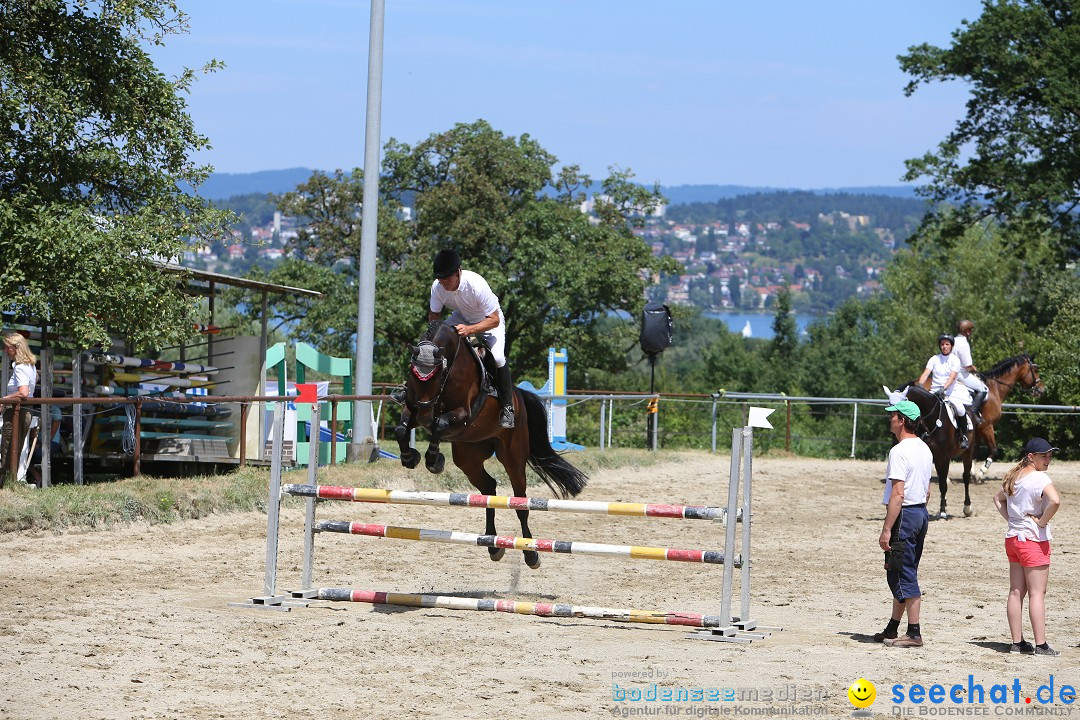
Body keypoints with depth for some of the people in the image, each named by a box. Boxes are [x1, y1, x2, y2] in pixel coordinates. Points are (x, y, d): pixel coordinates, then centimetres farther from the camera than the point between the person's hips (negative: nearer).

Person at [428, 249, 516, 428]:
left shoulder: (476, 284, -37)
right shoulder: (438, 286, -23)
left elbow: (494, 320, -33)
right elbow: (433, 316, -6)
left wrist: (469, 330, -47)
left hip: (489, 320, -5)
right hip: (461, 318, 5)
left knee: (497, 357, -29)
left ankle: (507, 406, -13)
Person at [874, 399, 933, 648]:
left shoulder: (899, 452, -18)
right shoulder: (925, 450, 13)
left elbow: (898, 494, -22)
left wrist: (886, 529, -21)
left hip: (904, 515, -10)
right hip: (921, 513, 10)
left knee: (903, 576, -5)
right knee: (903, 575, 16)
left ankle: (914, 633, -4)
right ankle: (892, 629, 23)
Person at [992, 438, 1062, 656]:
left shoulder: (1013, 477, 10)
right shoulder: (1039, 478, -16)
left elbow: (998, 499, 26)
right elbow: (1055, 501, -33)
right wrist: (1042, 521, -18)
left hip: (1013, 538, 8)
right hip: (1033, 540, -8)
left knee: (1016, 592, 10)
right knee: (1036, 593, -5)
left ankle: (1017, 642, 13)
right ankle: (1041, 645, -4)